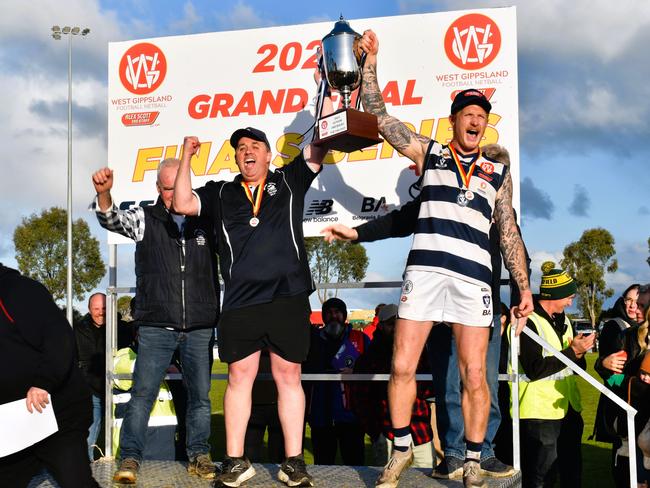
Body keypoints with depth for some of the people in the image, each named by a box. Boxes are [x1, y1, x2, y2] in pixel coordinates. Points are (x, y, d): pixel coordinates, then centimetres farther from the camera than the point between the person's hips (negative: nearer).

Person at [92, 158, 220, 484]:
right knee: (142, 393, -4)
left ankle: (199, 455, 19)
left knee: (200, 395, 7)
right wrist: (103, 193, -34)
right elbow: (111, 220, -14)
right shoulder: (145, 219, 3)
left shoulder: (206, 221, 7)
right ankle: (130, 457, 6)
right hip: (156, 326, -2)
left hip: (200, 328, 2)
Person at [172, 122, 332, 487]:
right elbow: (183, 204, 6)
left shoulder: (288, 181, 14)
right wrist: (187, 158, 5)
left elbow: (321, 143, 9)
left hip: (288, 297, -1)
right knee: (239, 377, 3)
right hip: (240, 302, 1)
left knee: (289, 377, 2)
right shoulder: (221, 194, 17)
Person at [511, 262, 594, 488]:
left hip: (568, 408, 9)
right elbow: (535, 369, -21)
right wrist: (573, 351, -18)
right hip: (539, 412, -9)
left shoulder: (562, 320, 16)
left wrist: (580, 349, -2)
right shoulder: (528, 322, -12)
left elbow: (577, 366, 21)